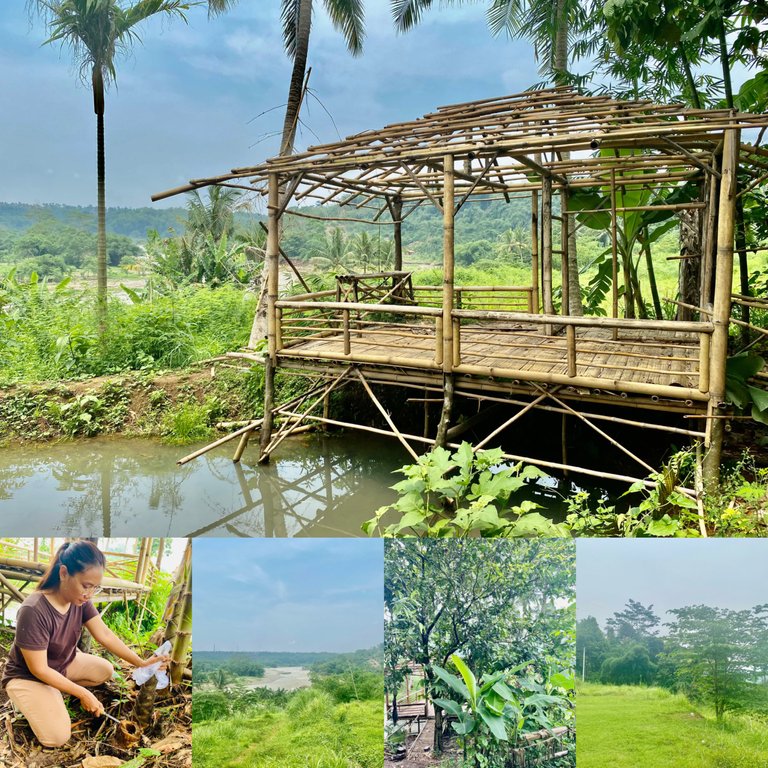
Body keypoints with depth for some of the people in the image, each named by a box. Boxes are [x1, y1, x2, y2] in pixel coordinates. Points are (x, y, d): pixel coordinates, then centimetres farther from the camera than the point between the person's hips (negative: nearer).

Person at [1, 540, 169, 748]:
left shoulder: (80, 599, -14)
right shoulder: (33, 611, -36)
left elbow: (105, 635, -12)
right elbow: (39, 670, -29)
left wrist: (140, 663, -21)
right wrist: (83, 694, -26)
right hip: (28, 676, -7)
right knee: (57, 736, -19)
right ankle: (29, 701, 6)